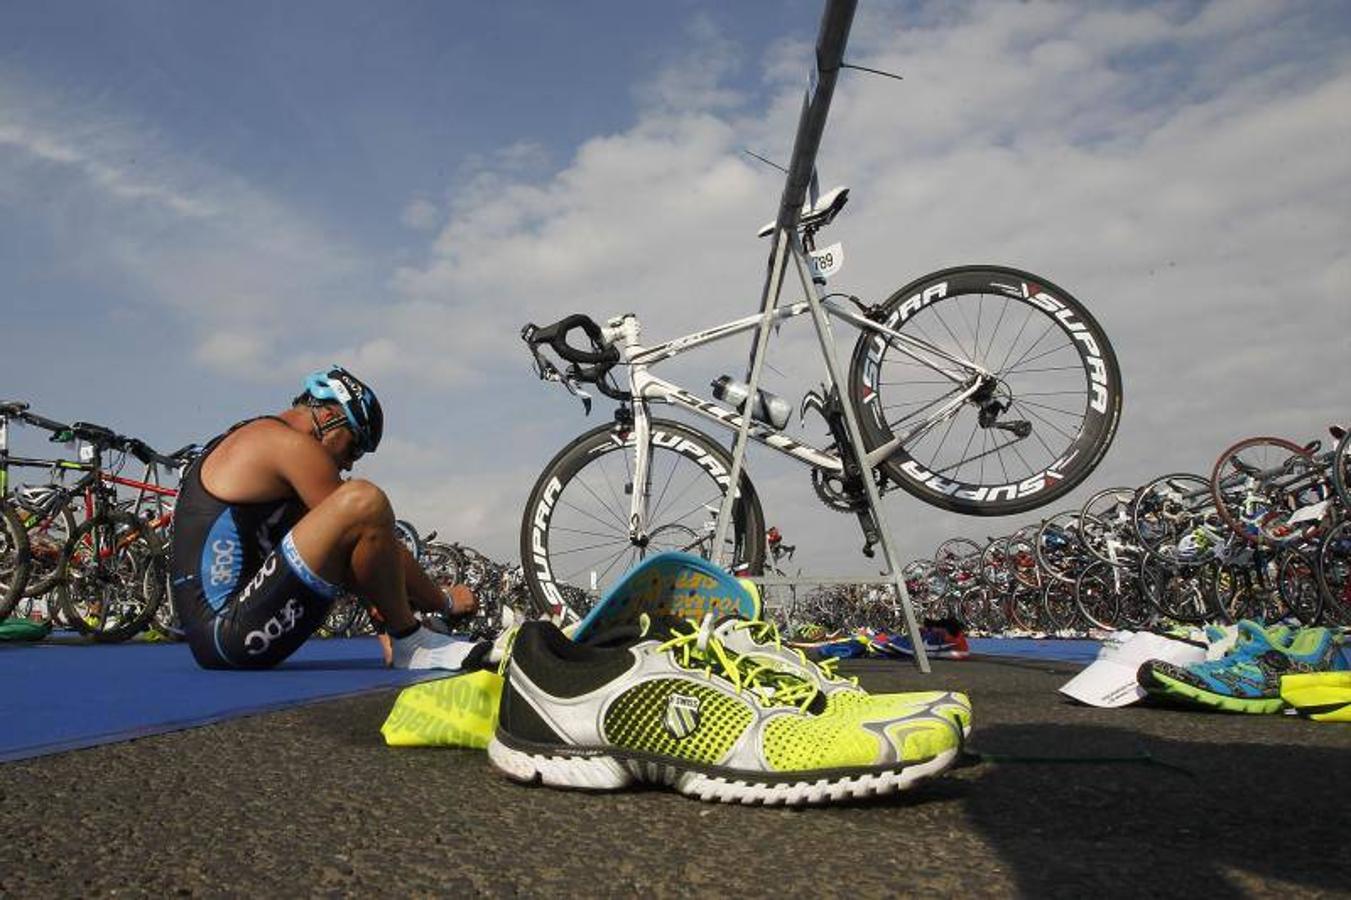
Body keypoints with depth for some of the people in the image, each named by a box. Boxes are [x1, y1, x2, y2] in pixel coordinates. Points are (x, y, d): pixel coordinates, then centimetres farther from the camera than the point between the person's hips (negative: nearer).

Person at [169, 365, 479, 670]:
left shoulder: (249, 438, 23)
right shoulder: (291, 444, -8)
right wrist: (445, 602, 2)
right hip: (233, 634, -11)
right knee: (364, 500, -21)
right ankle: (409, 643, -5)